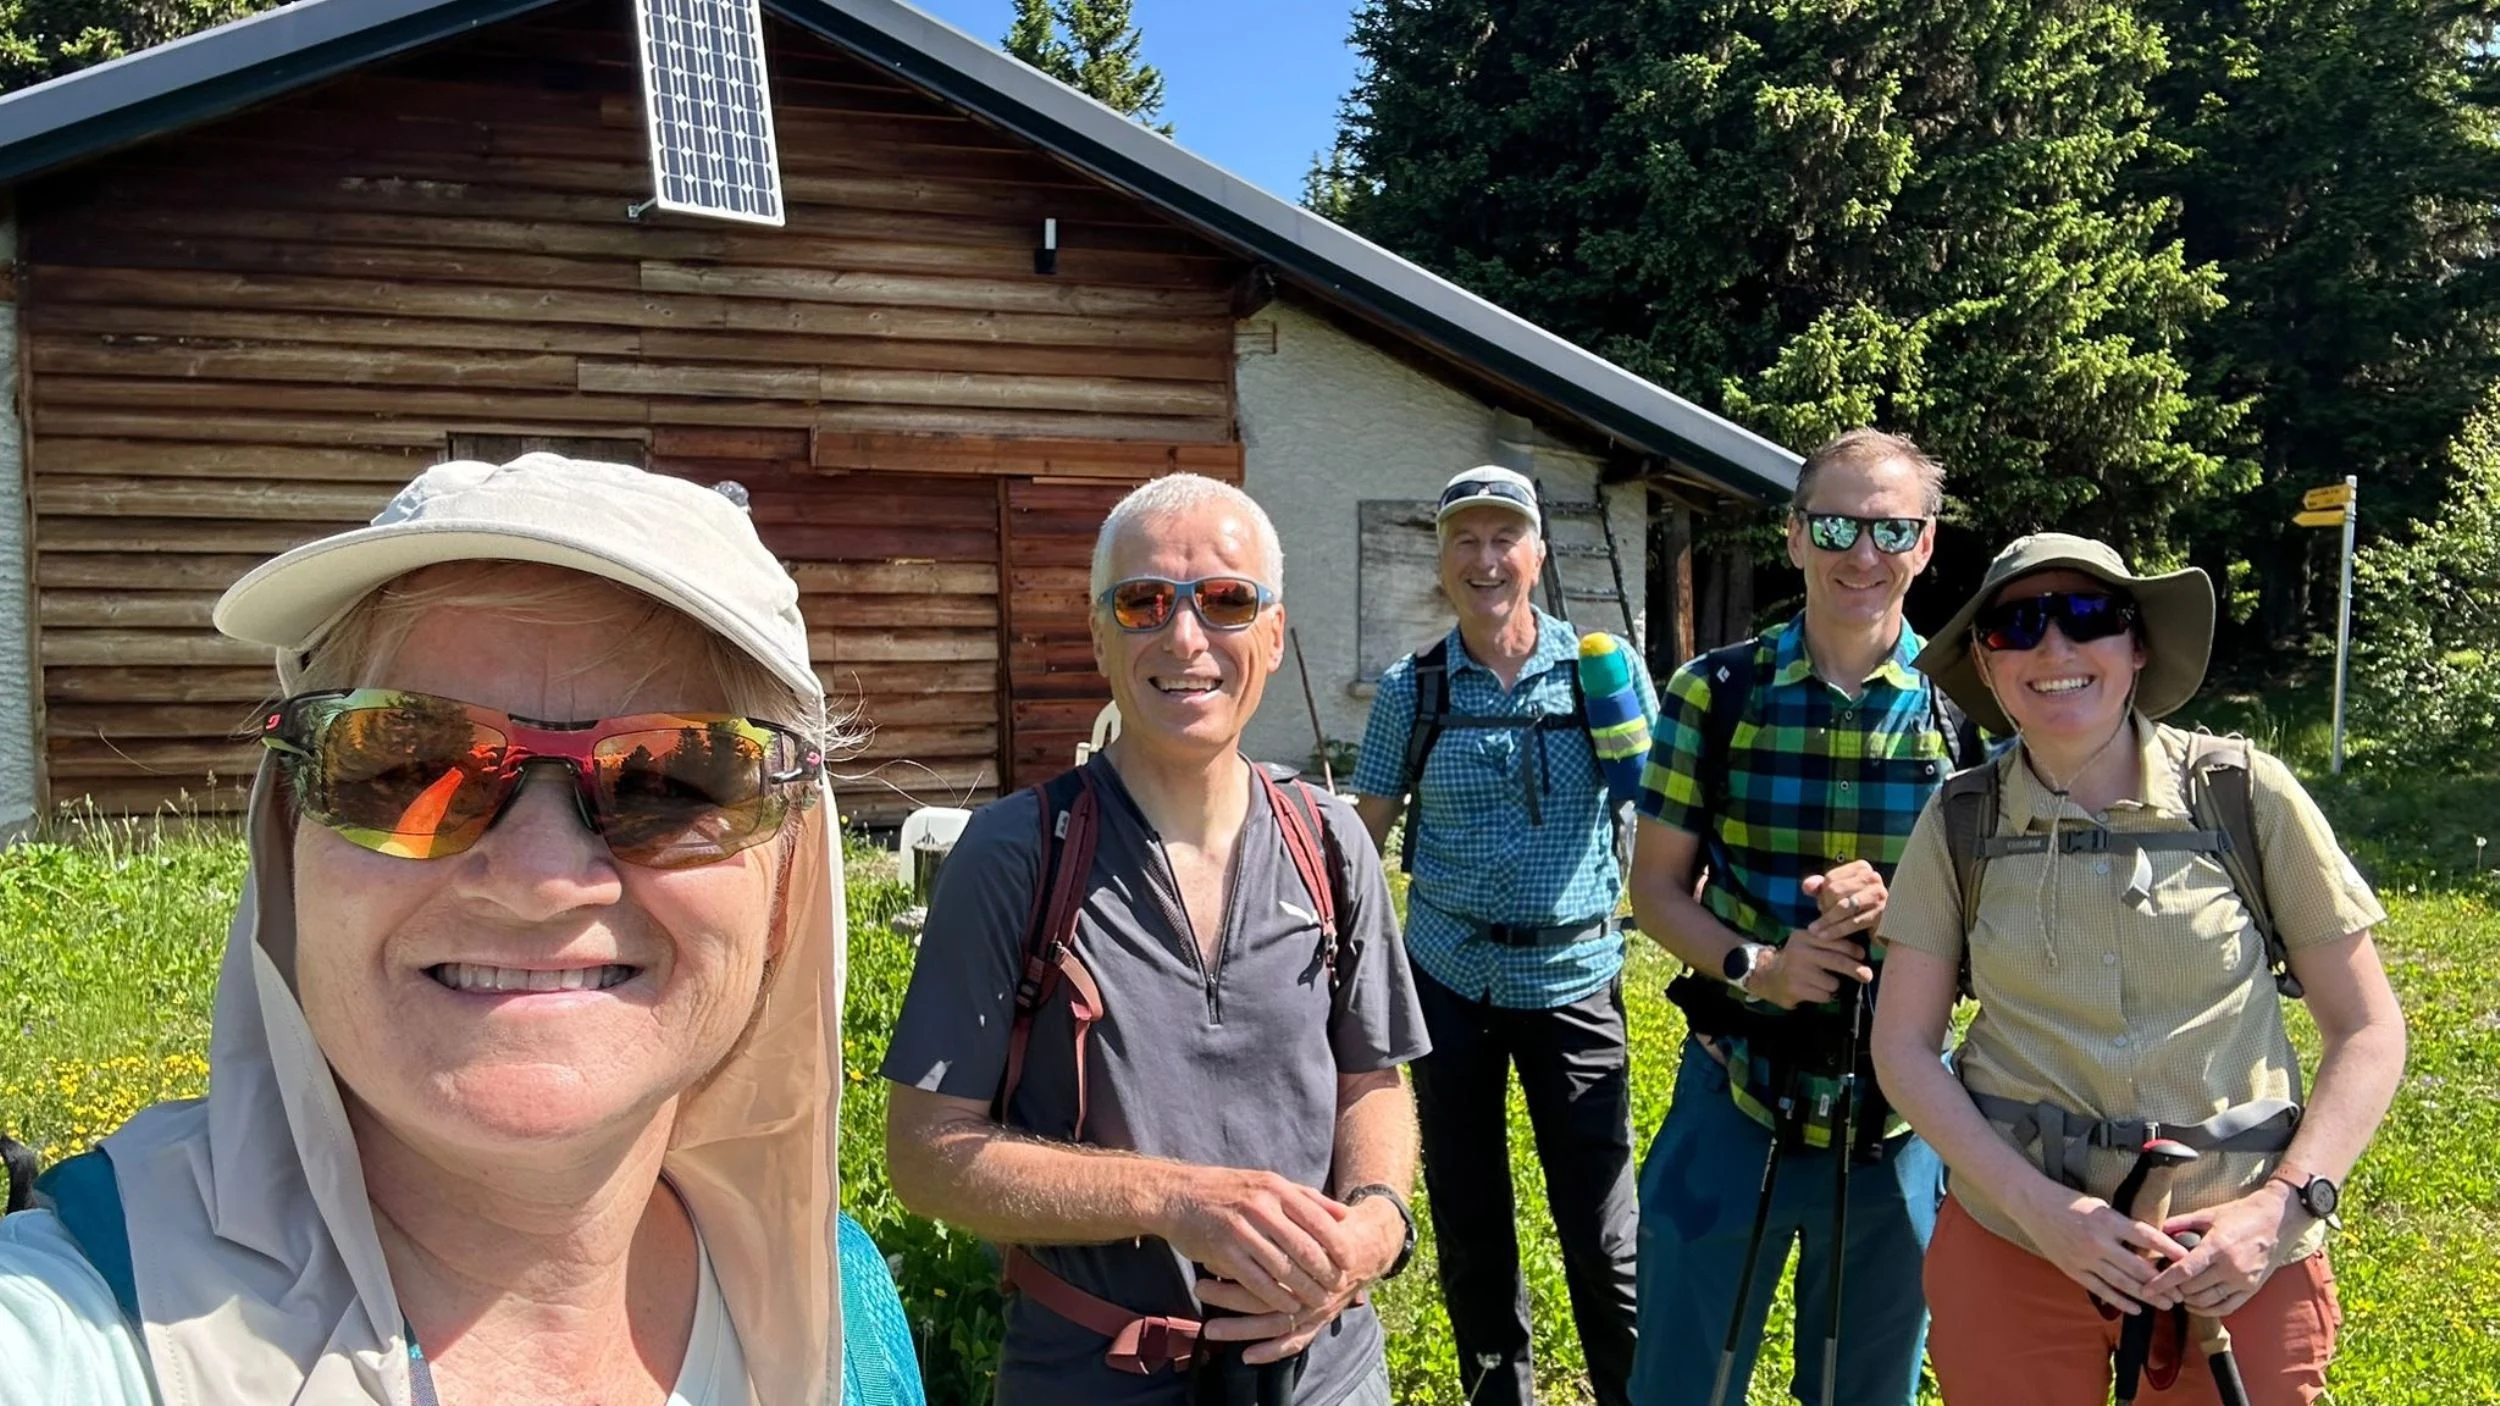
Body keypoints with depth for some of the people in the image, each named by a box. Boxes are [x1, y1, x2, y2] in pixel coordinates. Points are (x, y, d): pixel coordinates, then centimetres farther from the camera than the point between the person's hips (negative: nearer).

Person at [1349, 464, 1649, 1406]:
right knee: (1468, 1227, 13)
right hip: (1450, 981, 2)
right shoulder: (1411, 689, -1)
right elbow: (1362, 839, 5)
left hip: (1573, 980, -1)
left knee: (1603, 1237, 1)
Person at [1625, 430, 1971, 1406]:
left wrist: (1901, 903, -20)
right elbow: (1657, 888, -1)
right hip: (1735, 1101, 0)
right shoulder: (1713, 693, -4)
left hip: (1898, 1116, 1)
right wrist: (1754, 966, -20)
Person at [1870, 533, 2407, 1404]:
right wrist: (2037, 1205, -13)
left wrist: (2285, 1205, -13)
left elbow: (2367, 1029, -1)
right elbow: (1903, 1047, -3)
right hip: (2010, 1246, 1)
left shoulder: (2247, 794, -5)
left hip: (2238, 1261, 0)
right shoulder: (1960, 825, -3)